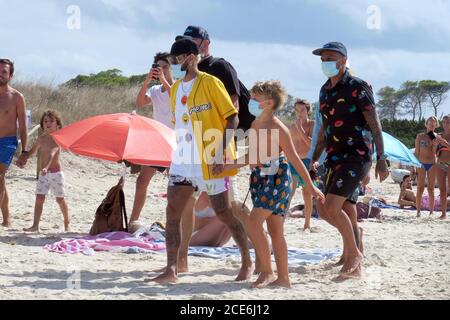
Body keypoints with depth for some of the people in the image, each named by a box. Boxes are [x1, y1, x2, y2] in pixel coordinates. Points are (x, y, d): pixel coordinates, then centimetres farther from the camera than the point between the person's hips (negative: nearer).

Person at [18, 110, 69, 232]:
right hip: (43, 174, 6)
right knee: (39, 198, -4)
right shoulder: (41, 138, 7)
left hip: (55, 173, -6)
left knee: (60, 199, 6)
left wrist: (46, 167, -45)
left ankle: (67, 223, 24)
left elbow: (52, 154, -31)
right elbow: (32, 151, 25)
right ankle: (35, 225, -6)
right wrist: (23, 158, 8)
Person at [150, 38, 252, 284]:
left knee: (223, 213, 1)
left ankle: (247, 262, 18)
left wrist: (223, 148, -19)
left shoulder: (210, 83, -7)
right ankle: (172, 269, -3)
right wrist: (181, 151, 14)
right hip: (183, 160, 6)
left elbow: (232, 118, -10)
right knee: (172, 212, -4)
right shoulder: (175, 89, 13)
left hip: (212, 161, -6)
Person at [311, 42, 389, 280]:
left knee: (330, 208, -21)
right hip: (335, 158, 8)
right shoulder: (325, 90, 14)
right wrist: (314, 159, 25)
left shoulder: (357, 87, -7)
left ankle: (353, 253, -4)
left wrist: (381, 159, -17)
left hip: (356, 155, -8)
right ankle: (354, 266, 20)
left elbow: (374, 124, -10)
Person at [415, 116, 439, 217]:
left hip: (432, 164, 1)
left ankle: (431, 212, 6)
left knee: (431, 189, 3)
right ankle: (418, 211, 0)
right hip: (421, 164, -1)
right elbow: (417, 152, 5)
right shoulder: (420, 136, 4)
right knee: (420, 188, -3)